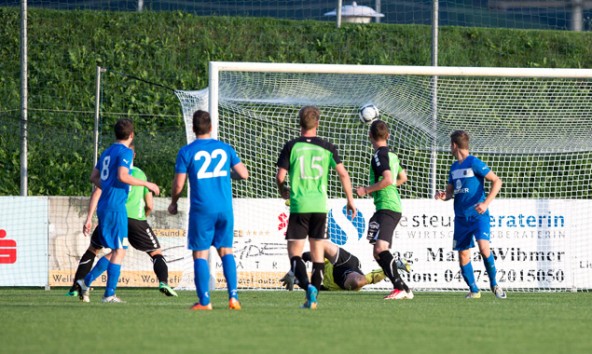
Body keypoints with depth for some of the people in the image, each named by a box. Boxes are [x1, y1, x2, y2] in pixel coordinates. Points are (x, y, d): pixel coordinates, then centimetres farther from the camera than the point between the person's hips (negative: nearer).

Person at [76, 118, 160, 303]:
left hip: (104, 205, 9)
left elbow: (94, 177, 22)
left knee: (115, 251, 14)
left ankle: (86, 282, 9)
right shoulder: (125, 152, -9)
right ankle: (110, 294, -6)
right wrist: (147, 184, -15)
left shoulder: (107, 152, 17)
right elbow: (122, 176, -23)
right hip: (116, 206, -9)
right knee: (119, 250, -4)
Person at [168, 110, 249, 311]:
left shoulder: (187, 152, -3)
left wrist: (173, 203, 15)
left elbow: (178, 184, -3)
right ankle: (233, 296, 1)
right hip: (225, 209, 3)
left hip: (201, 209, -3)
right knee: (226, 251, 12)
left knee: (200, 254, 2)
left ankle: (204, 301, -3)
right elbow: (244, 174, 9)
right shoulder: (225, 149, 6)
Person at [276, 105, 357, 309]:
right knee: (318, 252, 11)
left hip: (299, 206, -2)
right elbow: (343, 173, 0)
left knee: (294, 252, 1)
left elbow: (280, 176, -4)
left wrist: (283, 191, 18)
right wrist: (350, 200, 9)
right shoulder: (327, 147, 4)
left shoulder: (291, 146, -2)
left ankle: (307, 286, -23)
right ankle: (313, 298, 7)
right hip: (320, 205, 2)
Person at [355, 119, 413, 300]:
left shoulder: (379, 155, -10)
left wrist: (367, 190, -12)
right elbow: (403, 178, 31)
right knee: (378, 252, 12)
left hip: (386, 207, -10)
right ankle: (403, 289, 10)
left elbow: (387, 179, -23)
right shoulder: (392, 155, 17)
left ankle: (400, 288, -27)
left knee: (381, 247, -21)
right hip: (394, 206, 10)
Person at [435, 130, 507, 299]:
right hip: (461, 217, 7)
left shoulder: (474, 163, -8)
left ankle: (494, 284, -6)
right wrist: (443, 196, -2)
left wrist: (486, 203, -19)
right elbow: (450, 191, 22)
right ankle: (474, 290, 13)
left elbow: (497, 181, -10)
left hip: (478, 215, -7)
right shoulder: (454, 167, 14)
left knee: (483, 247, -23)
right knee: (463, 255, 1)